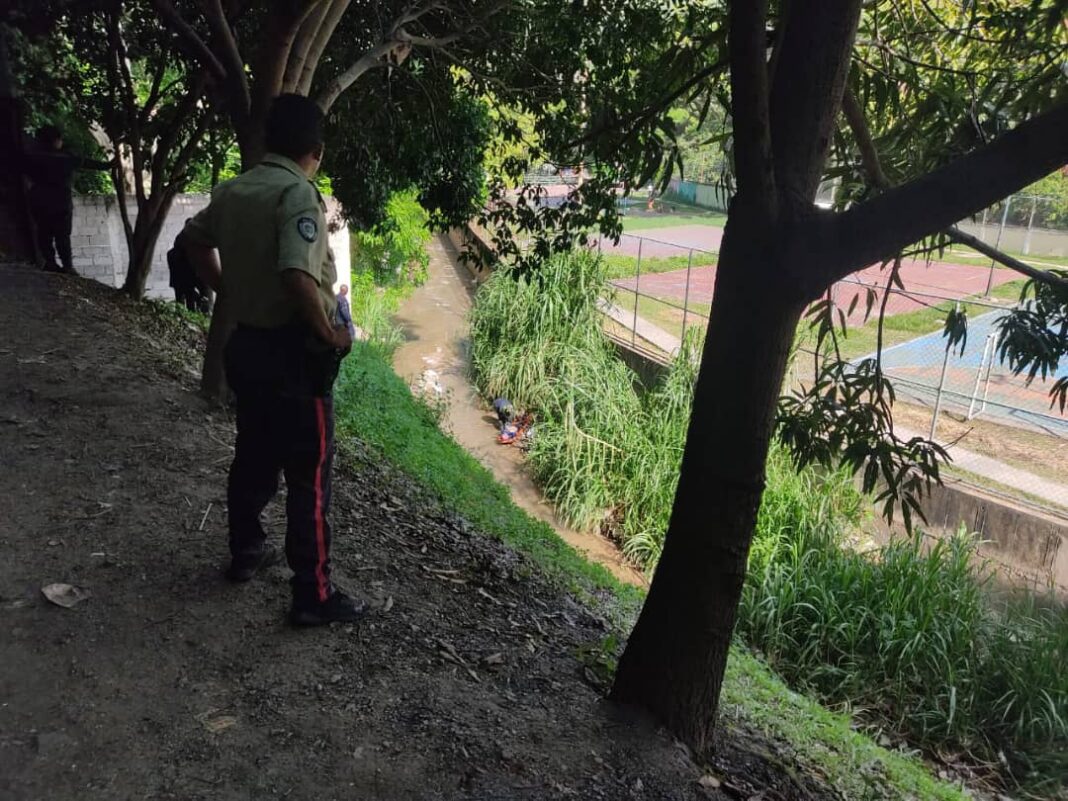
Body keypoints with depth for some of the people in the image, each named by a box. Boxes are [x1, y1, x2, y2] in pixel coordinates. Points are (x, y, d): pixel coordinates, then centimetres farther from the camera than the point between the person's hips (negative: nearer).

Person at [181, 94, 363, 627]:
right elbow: (297, 276, -32)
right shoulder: (298, 195, -19)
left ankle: (245, 551, 39)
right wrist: (331, 334, -18)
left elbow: (194, 239, 22)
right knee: (309, 476, 0)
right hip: (294, 353, -8)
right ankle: (313, 596, 7)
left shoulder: (231, 191, 7)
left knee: (253, 455, 22)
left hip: (246, 343, 8)